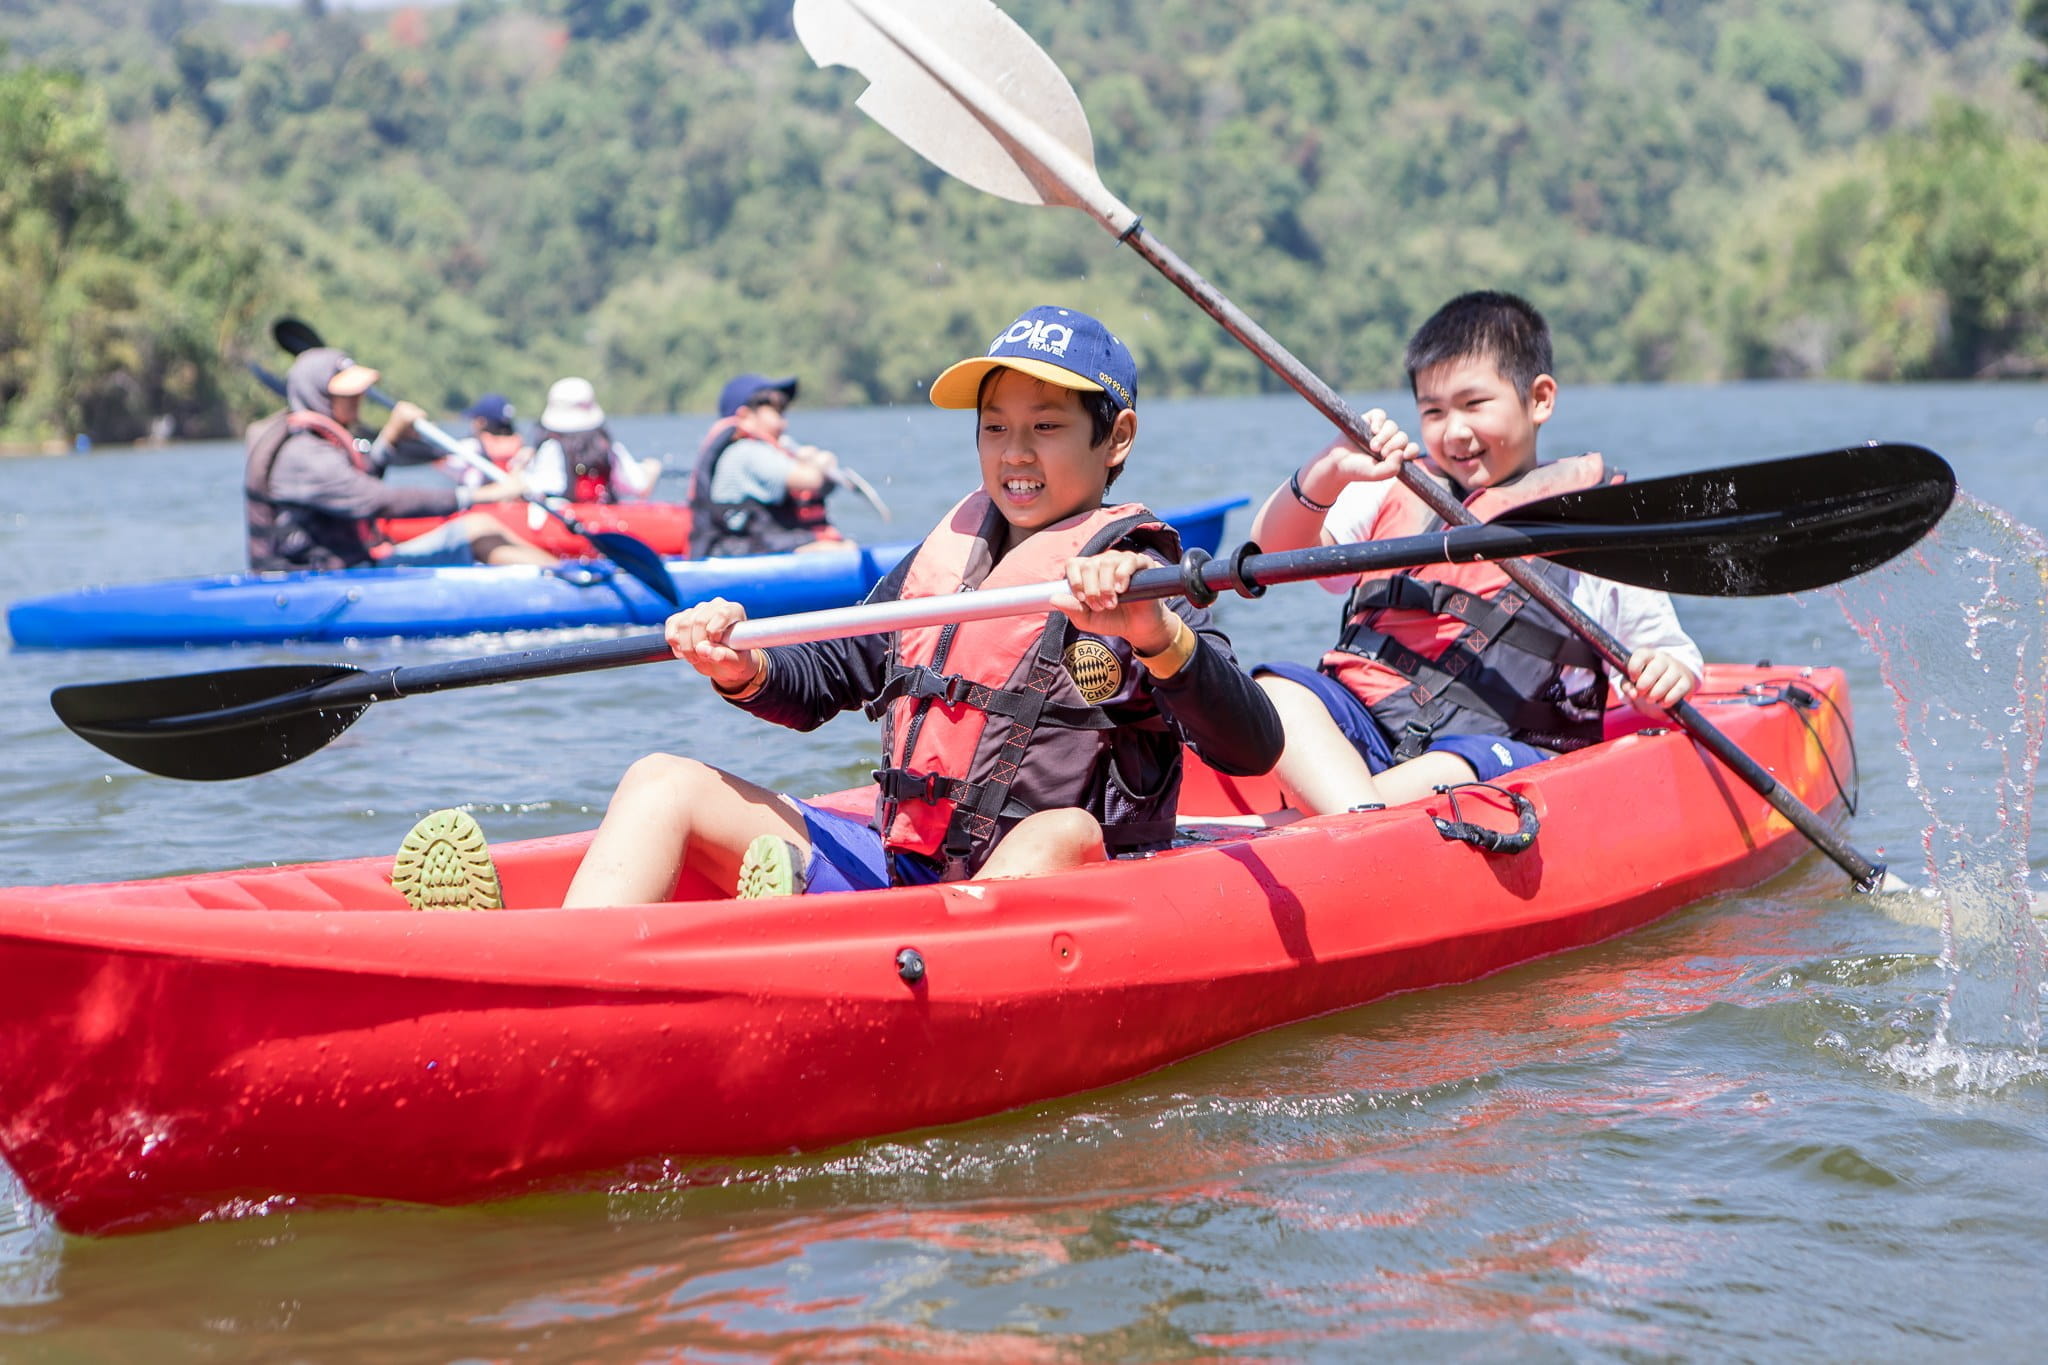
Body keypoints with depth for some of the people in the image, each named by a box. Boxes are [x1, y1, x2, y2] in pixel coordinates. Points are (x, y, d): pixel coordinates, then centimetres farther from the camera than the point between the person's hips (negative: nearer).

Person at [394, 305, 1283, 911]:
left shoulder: (1132, 580, -4)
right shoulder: (942, 555, 14)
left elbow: (1253, 751, -19)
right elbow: (822, 680, 24)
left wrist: (1153, 632, -35)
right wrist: (744, 670, 1)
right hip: (889, 867, 7)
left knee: (1065, 831, -38)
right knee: (665, 783, -3)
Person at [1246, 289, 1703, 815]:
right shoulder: (1397, 492, 21)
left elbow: (1670, 651, 12)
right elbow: (1275, 550, 11)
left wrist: (1667, 674, -14)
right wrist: (1329, 473, -9)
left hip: (1504, 747, -4)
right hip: (1354, 728, 4)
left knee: (1451, 774, -38)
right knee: (1275, 691, -26)